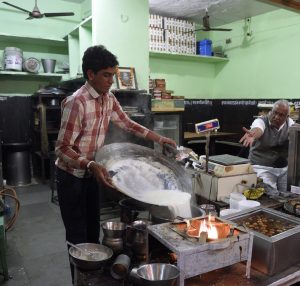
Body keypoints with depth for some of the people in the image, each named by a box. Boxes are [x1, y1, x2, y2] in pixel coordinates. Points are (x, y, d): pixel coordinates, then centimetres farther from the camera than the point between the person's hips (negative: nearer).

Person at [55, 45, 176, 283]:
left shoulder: (109, 99, -1)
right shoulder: (76, 102, -25)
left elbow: (128, 124, 11)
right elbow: (63, 148, -25)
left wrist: (159, 139, 6)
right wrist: (92, 166, -40)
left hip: (92, 174, 7)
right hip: (72, 176, -7)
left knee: (93, 230, 18)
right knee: (78, 235, 4)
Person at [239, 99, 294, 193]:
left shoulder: (289, 123, 3)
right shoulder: (261, 121, -14)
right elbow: (257, 130, -37)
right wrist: (252, 135, -60)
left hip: (285, 168, 5)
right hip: (262, 167, -4)